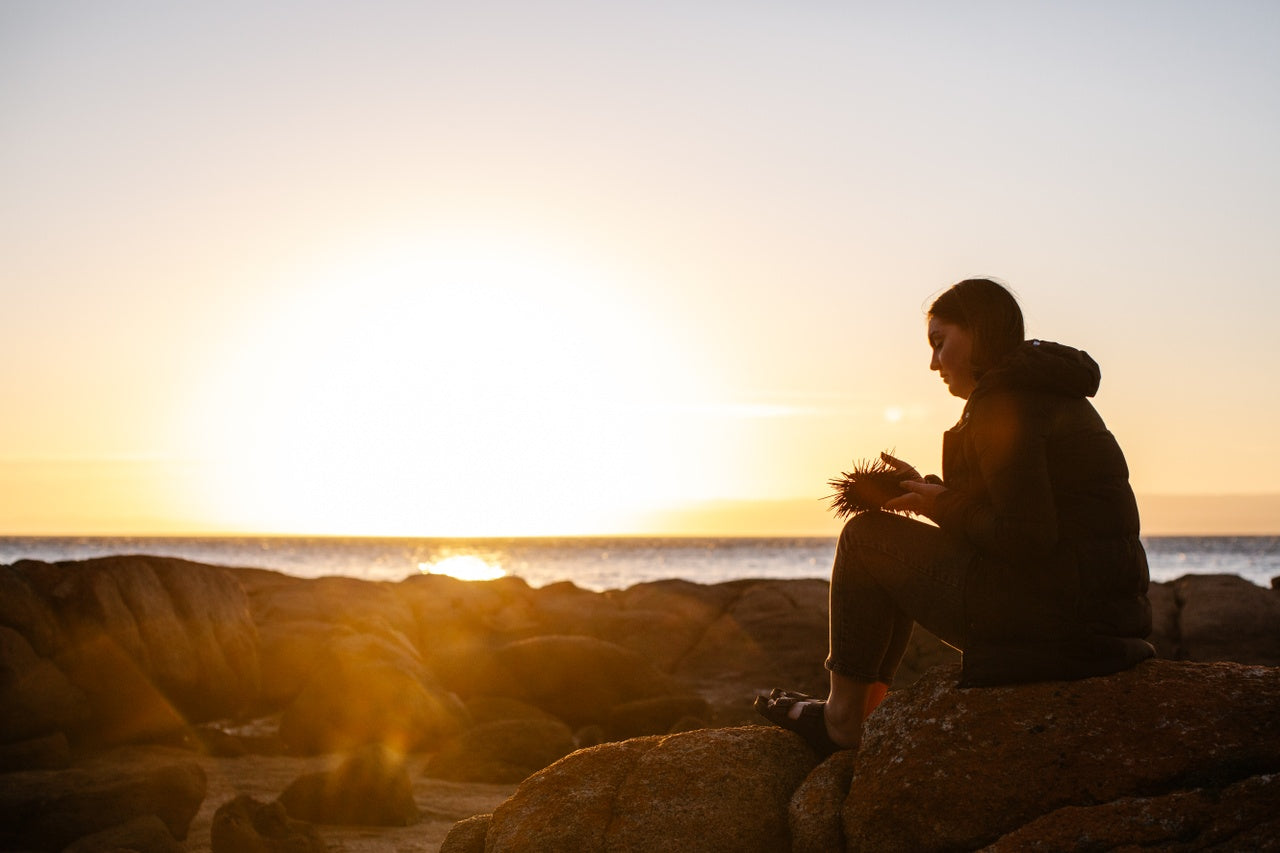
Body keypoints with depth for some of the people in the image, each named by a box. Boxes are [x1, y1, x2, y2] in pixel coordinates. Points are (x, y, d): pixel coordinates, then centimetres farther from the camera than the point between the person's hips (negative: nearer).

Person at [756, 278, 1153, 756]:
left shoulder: (1001, 403, -14)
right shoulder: (1053, 393, 18)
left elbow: (1025, 536, -21)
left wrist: (944, 505, -5)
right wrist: (929, 489, 15)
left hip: (1050, 614, -10)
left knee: (865, 537, 3)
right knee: (902, 559, 26)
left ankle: (840, 720, 11)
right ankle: (860, 710, 29)